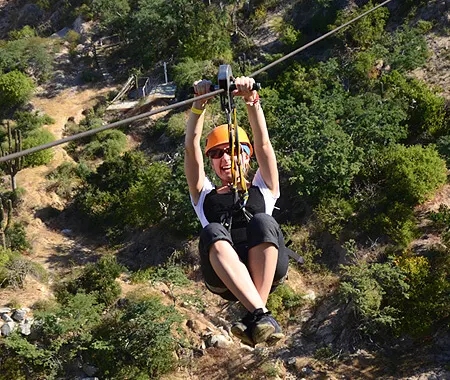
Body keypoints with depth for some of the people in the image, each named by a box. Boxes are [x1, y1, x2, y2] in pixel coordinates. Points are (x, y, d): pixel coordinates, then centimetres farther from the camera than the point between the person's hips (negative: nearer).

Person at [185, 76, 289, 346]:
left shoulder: (263, 190, 30)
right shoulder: (205, 196, 31)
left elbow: (263, 144, 15)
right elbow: (191, 148, 18)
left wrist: (252, 100, 1)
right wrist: (200, 103, 6)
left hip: (268, 271, 0)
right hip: (223, 279, 0)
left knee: (262, 223, -31)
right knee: (213, 232, -32)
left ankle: (253, 321, -37)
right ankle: (262, 315, -44)